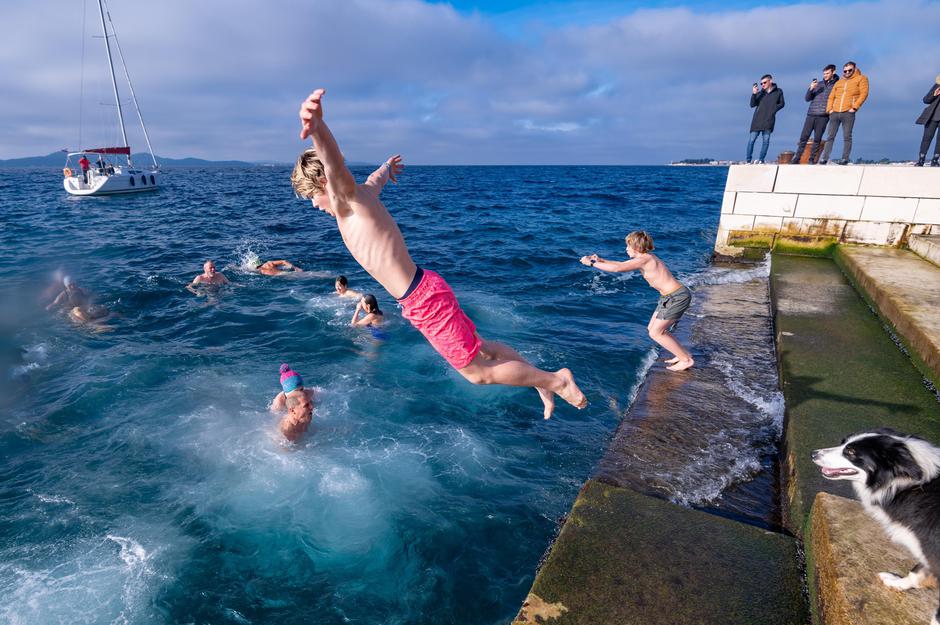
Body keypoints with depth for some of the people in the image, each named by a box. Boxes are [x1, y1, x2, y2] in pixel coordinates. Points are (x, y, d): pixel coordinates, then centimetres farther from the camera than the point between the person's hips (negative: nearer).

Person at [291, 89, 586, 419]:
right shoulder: (362, 193, 10)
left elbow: (339, 170, -40)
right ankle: (540, 379, 40)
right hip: (424, 293, 9)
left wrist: (318, 129, -62)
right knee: (481, 349, 22)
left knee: (477, 373, 5)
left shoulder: (352, 200, -16)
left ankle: (556, 380, 22)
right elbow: (377, 178, 35)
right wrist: (387, 166, 58)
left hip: (425, 301, -9)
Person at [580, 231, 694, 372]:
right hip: (671, 297, 10)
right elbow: (623, 265, 21)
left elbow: (617, 268, -24)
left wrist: (592, 263, -17)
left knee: (655, 333, -4)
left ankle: (686, 360, 7)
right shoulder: (646, 258, 10)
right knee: (652, 329, 14)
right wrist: (601, 260, 15)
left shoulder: (644, 259, -18)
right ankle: (683, 353, 23)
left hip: (677, 297, -10)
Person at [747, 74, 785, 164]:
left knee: (766, 140, -3)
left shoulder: (778, 91, 8)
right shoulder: (760, 93, 7)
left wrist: (773, 110, -1)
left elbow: (781, 103, 14)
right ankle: (749, 160, 1)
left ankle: (761, 159, 4)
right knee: (752, 139, -4)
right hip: (757, 119, 0)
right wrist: (754, 94, -10)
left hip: (769, 120, 0)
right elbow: (752, 105, 1)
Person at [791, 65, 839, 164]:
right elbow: (807, 98, 10)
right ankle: (796, 158, -1)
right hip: (811, 115, 2)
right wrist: (811, 89, -5)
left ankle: (812, 159, 1)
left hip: (823, 116, -2)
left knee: (817, 138, -3)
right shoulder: (818, 84, 17)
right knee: (804, 137, -3)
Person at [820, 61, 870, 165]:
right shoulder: (838, 82, 23)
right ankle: (824, 159, -1)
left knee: (847, 137, -5)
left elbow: (864, 94, -1)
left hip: (848, 113, -4)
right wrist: (829, 109, 3)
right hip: (834, 113, 4)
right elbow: (831, 97, 20)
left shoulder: (861, 79, 10)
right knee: (830, 136, 0)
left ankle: (845, 159, -6)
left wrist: (854, 107, -11)